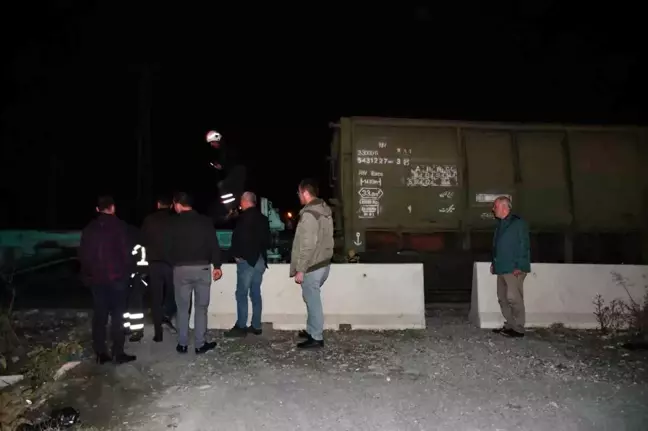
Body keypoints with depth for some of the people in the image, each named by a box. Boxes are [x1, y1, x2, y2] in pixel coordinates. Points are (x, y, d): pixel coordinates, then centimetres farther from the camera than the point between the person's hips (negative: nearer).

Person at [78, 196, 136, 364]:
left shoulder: (89, 228, 9)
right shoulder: (119, 226, -6)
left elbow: (83, 255, 12)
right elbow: (125, 252, -9)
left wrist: (87, 276, 19)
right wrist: (126, 272, 1)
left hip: (96, 278, 5)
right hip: (116, 277, -4)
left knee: (99, 316, 9)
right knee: (117, 316, 0)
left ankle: (100, 353, 12)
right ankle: (118, 353, 1)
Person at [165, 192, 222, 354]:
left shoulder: (174, 223, -2)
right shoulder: (205, 221, 0)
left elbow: (169, 248, 3)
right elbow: (214, 245, -1)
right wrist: (217, 266, 5)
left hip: (181, 269, 0)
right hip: (202, 268, 0)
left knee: (182, 307, 10)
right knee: (201, 307, 8)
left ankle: (182, 344, 17)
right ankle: (200, 344, 11)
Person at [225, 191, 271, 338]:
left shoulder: (244, 217, -11)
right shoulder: (263, 218, 14)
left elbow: (238, 237, -16)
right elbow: (267, 239, 16)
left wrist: (236, 254, -4)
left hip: (246, 260, -8)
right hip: (260, 260, 8)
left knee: (242, 294, -3)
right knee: (255, 293, 10)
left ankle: (241, 327, -1)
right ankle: (256, 326, 13)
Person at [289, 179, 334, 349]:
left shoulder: (309, 214, -20)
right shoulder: (325, 210, 10)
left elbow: (307, 245, -23)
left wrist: (300, 269, -18)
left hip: (312, 267, -9)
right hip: (323, 263, 9)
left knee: (313, 301, 0)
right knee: (312, 299, 20)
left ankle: (316, 337, 9)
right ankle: (311, 330, 31)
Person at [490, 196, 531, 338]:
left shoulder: (518, 223, -8)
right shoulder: (500, 225, 18)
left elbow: (524, 246, -13)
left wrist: (519, 266, -18)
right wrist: (494, 263, 17)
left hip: (514, 269, -9)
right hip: (501, 268, 9)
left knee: (513, 297, -8)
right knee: (503, 298, 10)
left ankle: (518, 329, 0)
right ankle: (509, 325, 19)